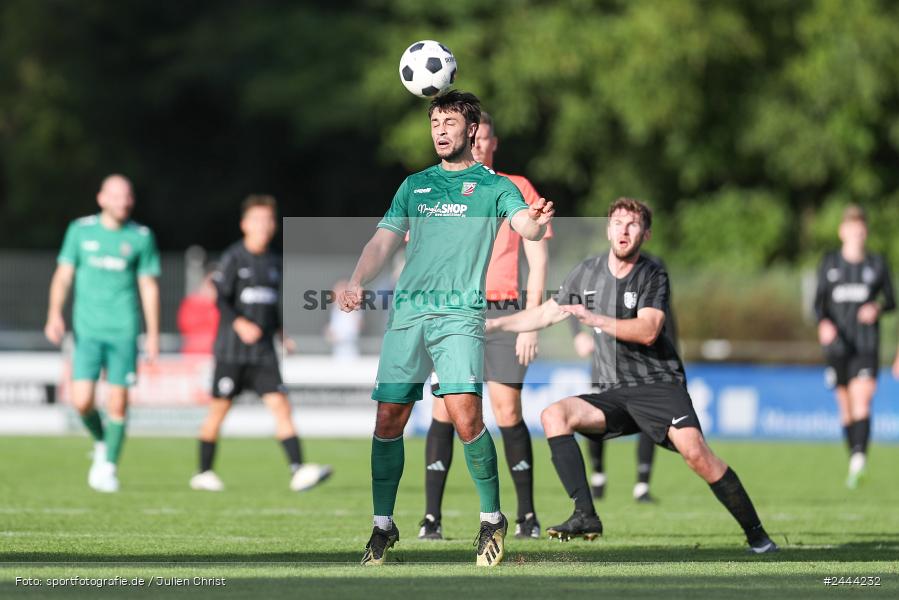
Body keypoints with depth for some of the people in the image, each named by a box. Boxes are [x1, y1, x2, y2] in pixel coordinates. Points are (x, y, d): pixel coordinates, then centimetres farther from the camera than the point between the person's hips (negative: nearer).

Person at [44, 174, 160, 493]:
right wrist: (55, 314, -7)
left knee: (117, 404, -4)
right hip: (87, 331, 0)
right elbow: (63, 275, 7)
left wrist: (153, 334, 3)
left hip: (124, 332, 0)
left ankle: (109, 466, 12)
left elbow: (149, 287, 7)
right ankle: (101, 443, 21)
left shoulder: (141, 237, 4)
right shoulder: (80, 230, 5)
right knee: (82, 401, -9)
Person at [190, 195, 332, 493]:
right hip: (232, 349, -4)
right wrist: (240, 323, -23)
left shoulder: (274, 262, 14)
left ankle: (298, 470, -19)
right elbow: (221, 299, -9)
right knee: (219, 409, 3)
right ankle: (203, 473, 18)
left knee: (279, 403, -10)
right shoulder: (233, 258, -4)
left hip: (263, 351, 4)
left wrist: (281, 331, 13)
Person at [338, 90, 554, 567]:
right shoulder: (415, 185, 20)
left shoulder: (493, 186, 8)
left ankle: (492, 518, -2)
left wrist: (537, 222, -34)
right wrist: (356, 283, 0)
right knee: (388, 421, 0)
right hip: (406, 312, 4)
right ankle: (383, 525, 13)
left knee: (465, 416, -18)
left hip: (459, 313, -4)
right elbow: (383, 241, 18)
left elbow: (527, 227, -9)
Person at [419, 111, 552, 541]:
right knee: (444, 413, -7)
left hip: (503, 313, -1)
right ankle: (431, 519, -6)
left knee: (508, 412, -6)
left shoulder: (516, 191, 7)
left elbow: (538, 261, 5)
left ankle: (527, 515, 3)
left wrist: (530, 323, -3)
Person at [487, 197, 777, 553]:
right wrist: (494, 324, 23)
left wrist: (594, 319, -26)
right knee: (553, 415, -19)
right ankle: (585, 516, -25)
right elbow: (546, 314, 24)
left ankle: (755, 534, -17)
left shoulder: (653, 277, -3)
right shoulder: (586, 273, 11)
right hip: (614, 394, 5)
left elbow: (648, 331, -19)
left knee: (694, 451, -27)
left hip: (658, 385, -5)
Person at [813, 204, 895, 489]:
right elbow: (819, 301, 7)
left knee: (862, 400, -20)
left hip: (866, 344, -2)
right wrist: (823, 323, -13)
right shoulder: (829, 263, 8)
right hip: (837, 344, 2)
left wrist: (878, 308, -11)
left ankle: (859, 458, -35)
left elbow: (891, 301, 12)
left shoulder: (877, 264, 6)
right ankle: (853, 463, 18)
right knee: (846, 406, 6)